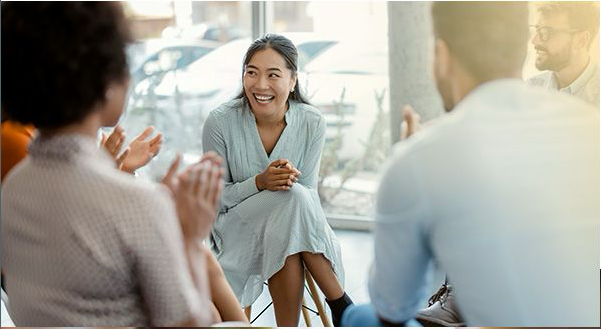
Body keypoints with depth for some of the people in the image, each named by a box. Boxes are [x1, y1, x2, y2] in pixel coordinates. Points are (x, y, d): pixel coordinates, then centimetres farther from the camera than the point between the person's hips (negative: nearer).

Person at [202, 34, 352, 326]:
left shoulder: (312, 123, -8)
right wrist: (260, 183, -26)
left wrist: (289, 179, -27)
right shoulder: (220, 122, -13)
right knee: (292, 198, -32)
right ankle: (341, 302, -21)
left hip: (296, 226, 2)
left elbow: (308, 193, -4)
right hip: (235, 227, -2)